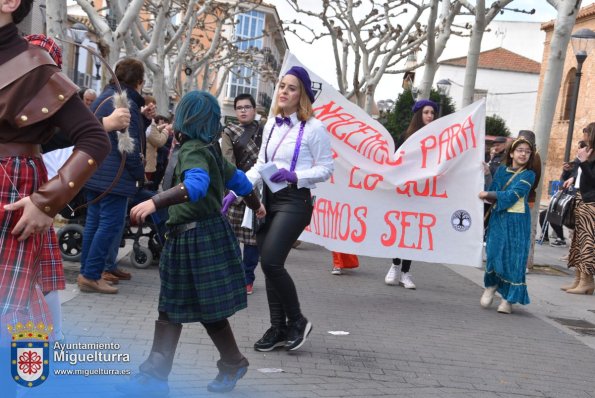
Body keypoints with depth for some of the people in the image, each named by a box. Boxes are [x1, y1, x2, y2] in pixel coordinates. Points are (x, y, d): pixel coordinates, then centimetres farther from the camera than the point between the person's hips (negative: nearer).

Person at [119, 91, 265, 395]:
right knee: (170, 309, 8)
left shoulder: (193, 150, -16)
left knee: (208, 310, 4)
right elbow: (235, 177, 27)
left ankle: (233, 363, 23)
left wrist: (154, 202, -46)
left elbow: (196, 185, -36)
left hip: (199, 237, -10)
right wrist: (256, 205, 44)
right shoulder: (208, 148, 14)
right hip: (190, 236, 10)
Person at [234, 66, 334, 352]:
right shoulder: (271, 124, 11)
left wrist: (294, 176, -20)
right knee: (269, 266, 5)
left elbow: (326, 168, -6)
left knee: (271, 262, -16)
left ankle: (297, 321, 5)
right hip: (268, 199, 6)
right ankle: (278, 328, 17)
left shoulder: (313, 127, -7)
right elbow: (260, 165, 15)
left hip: (295, 200, -6)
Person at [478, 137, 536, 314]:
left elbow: (512, 195, -13)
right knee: (494, 253, -1)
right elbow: (492, 192, 9)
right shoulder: (501, 170, 9)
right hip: (498, 219, 3)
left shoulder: (529, 175, -3)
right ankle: (491, 286, 25)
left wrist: (488, 195, -10)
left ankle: (508, 299, 7)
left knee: (514, 258, -1)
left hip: (517, 222, -2)